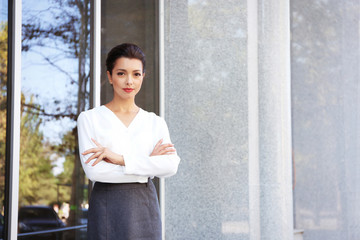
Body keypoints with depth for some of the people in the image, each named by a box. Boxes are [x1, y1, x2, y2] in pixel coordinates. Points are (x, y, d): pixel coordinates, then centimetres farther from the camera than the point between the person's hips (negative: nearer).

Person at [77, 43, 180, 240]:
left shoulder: (155, 122, 11)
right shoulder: (89, 118, 4)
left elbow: (171, 165, -6)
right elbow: (93, 170, -9)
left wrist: (120, 158, -13)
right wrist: (148, 165, -7)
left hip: (144, 207, 2)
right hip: (106, 207, -2)